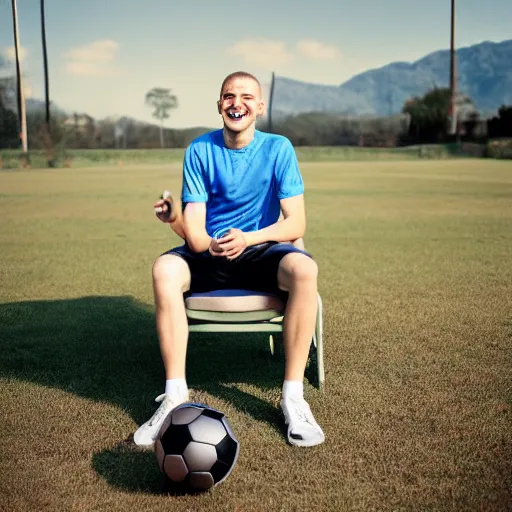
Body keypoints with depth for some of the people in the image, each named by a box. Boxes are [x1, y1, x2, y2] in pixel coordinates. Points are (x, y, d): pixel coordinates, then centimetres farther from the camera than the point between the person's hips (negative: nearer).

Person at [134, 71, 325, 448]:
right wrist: (190, 232, -32)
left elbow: (296, 223, -11)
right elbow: (193, 221, -7)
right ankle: (175, 396, -22)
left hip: (259, 252, -1)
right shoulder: (200, 150, 0)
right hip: (209, 253, 1)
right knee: (165, 269, -30)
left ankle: (293, 396, -23)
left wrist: (248, 239, -27)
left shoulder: (278, 148, -3)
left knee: (304, 269, -33)